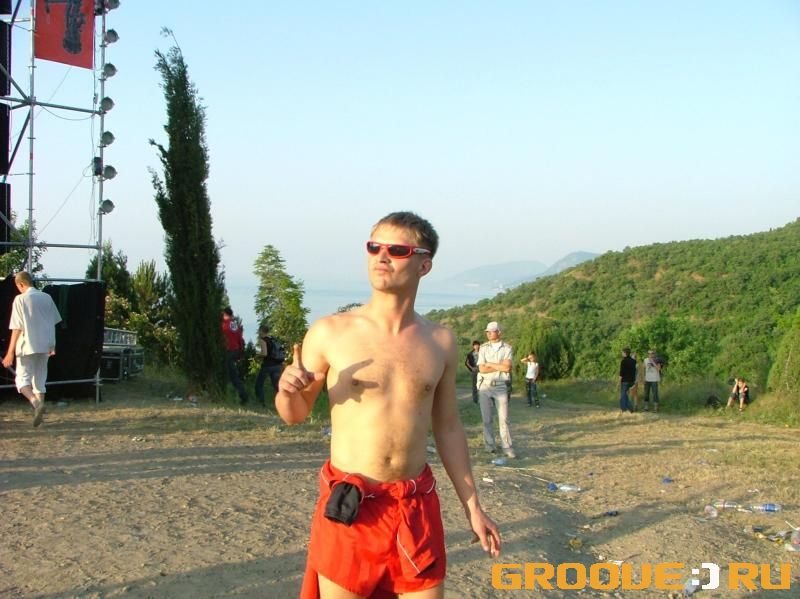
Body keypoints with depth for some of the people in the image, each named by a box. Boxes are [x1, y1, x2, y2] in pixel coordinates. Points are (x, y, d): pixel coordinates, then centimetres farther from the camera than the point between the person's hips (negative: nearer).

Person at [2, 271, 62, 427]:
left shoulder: (20, 299, -8)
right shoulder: (47, 298, 6)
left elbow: (17, 328, -10)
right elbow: (53, 324, 11)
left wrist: (10, 352, -6)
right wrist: (52, 345, 21)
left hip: (27, 346, -5)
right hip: (44, 346, 5)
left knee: (22, 379, 1)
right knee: (40, 380, 14)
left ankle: (36, 403, -23)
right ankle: (39, 410, 13)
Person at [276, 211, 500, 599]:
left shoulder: (440, 342, 3)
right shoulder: (330, 332, -6)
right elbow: (294, 415, 4)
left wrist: (472, 505, 13)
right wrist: (288, 390, -19)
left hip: (417, 507, 3)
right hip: (348, 507, -2)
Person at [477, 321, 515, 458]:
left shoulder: (507, 348, 3)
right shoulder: (483, 348, 6)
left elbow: (507, 367, -13)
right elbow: (482, 369, -5)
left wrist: (489, 364, -7)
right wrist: (500, 367, -8)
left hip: (500, 386, -2)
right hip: (485, 385, 2)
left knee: (503, 418, -4)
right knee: (486, 418, 3)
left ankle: (507, 447, -1)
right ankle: (490, 446, 11)